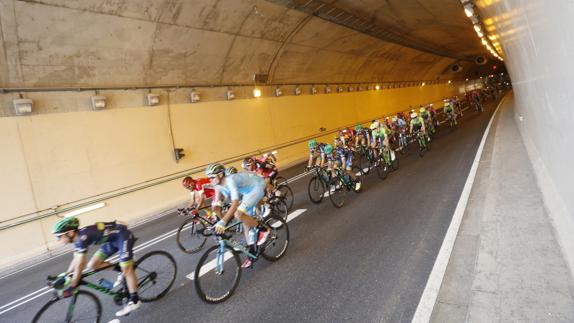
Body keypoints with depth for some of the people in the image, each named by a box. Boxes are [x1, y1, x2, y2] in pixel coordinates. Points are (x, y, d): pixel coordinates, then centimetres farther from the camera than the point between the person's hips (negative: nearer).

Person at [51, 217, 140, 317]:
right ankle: (122, 270, 16)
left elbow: (80, 265, -27)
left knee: (126, 269, -8)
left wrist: (72, 286, -22)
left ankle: (134, 301, 4)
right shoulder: (78, 237, -1)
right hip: (113, 239, 9)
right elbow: (76, 260, 10)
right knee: (92, 265, 3)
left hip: (123, 236, -9)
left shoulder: (82, 237, -27)